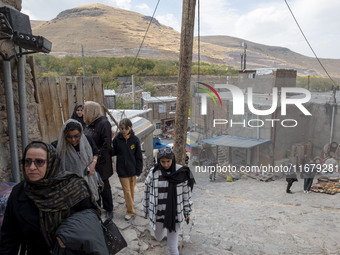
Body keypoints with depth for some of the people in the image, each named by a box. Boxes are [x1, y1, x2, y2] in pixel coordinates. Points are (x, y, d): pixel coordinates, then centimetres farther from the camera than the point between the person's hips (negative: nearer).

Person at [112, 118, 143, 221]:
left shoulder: (135, 140, -9)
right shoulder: (117, 139, -8)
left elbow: (139, 156, -3)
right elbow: (114, 152, 4)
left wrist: (138, 170, -3)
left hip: (132, 169, 1)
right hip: (122, 170, -1)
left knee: (131, 189, 17)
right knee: (126, 190, 5)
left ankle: (129, 204, 40)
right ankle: (130, 210, 17)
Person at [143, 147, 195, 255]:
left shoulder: (181, 172, -12)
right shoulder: (153, 173, -12)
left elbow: (186, 193, -3)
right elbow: (147, 193, 0)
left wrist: (187, 212, 3)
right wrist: (146, 211, 9)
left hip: (174, 214, -1)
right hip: (158, 213, 2)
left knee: (172, 246, 0)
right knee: (158, 238, 23)